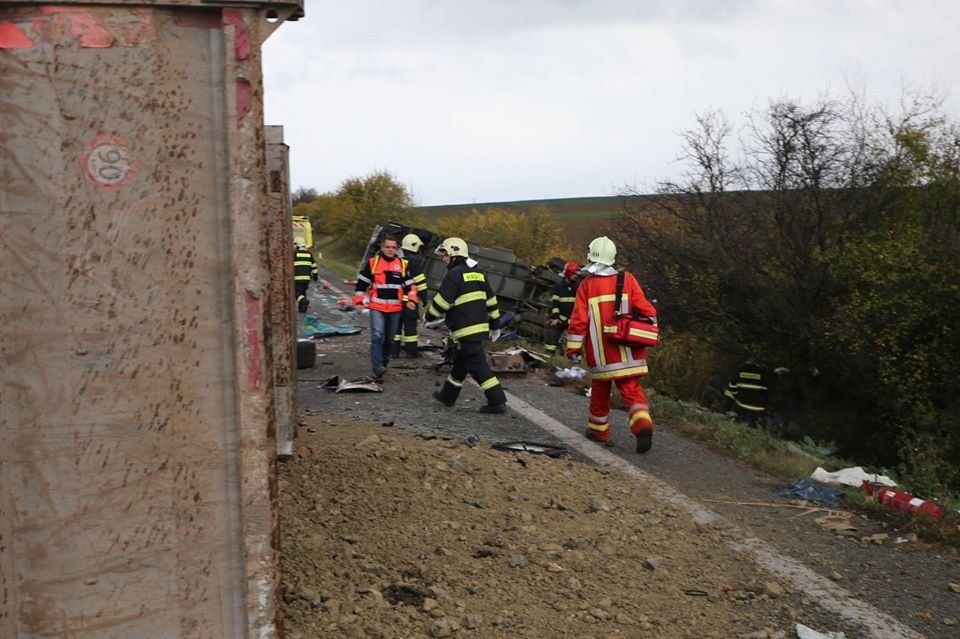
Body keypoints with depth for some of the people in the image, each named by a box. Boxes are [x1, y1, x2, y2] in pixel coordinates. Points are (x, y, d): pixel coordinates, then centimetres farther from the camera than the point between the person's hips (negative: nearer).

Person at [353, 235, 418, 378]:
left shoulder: (403, 264, 5)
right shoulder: (372, 262, -1)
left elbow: (409, 285, 11)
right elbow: (361, 283, 4)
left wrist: (411, 300, -4)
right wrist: (359, 301, -1)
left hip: (395, 309, 3)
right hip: (377, 307, -3)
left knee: (389, 339, 13)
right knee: (377, 336, -18)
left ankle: (384, 364, 28)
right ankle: (377, 368, -20)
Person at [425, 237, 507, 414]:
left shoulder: (454, 275, -12)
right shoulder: (478, 273, 14)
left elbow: (441, 302, -14)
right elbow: (491, 300, 17)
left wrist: (429, 316, 3)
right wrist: (495, 325, 23)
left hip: (466, 330, -9)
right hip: (480, 326, 9)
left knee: (477, 365, -7)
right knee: (460, 361, 20)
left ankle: (497, 401, -10)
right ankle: (448, 395, 32)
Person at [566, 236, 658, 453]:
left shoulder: (586, 285, -3)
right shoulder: (627, 280, 1)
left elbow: (579, 320, -5)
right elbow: (646, 310, -1)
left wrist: (573, 348, 0)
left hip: (600, 353, -1)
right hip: (627, 352, 1)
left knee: (600, 390, 15)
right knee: (632, 389, 1)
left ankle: (599, 430, 27)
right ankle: (642, 423, -20)